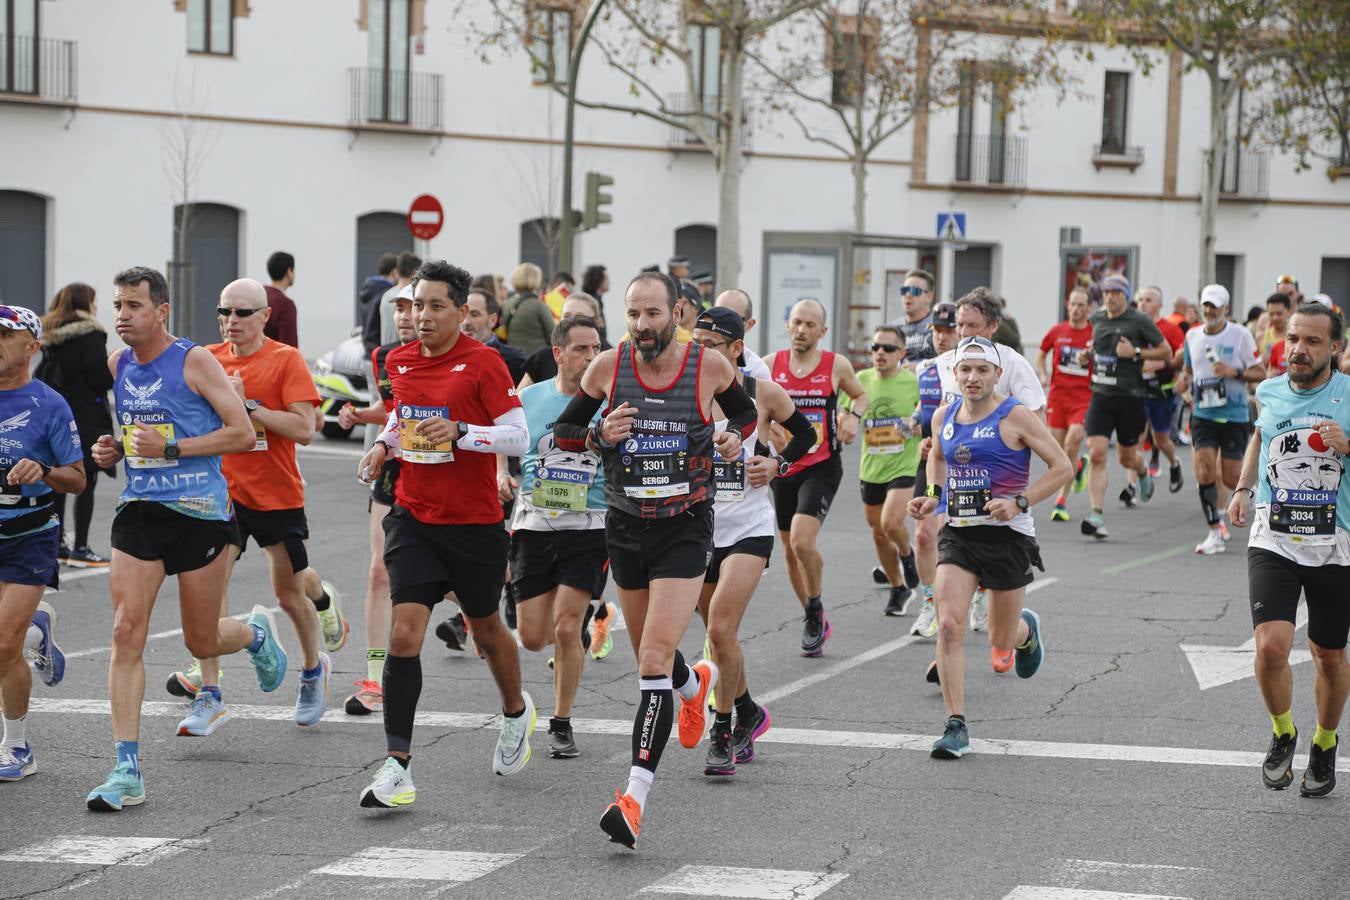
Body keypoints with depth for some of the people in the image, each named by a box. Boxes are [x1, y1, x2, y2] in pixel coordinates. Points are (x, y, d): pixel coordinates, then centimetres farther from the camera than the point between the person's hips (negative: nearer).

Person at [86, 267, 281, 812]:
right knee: (126, 635, -10)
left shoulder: (195, 362, -9)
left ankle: (257, 633, 45)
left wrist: (171, 448, -18)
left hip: (200, 513, -4)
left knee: (202, 642, 7)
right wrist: (111, 452, 4)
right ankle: (127, 771, -11)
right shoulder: (117, 366, 8)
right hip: (139, 512, 4)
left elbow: (243, 434, -11)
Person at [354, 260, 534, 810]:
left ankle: (516, 712, 47)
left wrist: (459, 431, -25)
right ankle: (398, 768, -14)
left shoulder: (482, 362, -11)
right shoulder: (399, 362, 5)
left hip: (474, 522, -3)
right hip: (413, 518, 3)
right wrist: (383, 446, 5)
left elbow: (518, 437, -13)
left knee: (486, 628, 16)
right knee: (404, 633, -11)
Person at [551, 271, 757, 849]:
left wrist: (734, 437, -8)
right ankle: (695, 683, 59)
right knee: (649, 654, 21)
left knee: (654, 658, -17)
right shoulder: (608, 367, -6)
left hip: (685, 528, -4)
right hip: (626, 525, 4)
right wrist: (598, 437, -16)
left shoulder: (710, 366, -8)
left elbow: (745, 411, 13)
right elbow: (563, 431, 5)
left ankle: (635, 795, -22)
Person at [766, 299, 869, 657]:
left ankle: (815, 611, 2)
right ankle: (815, 623, 29)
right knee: (790, 551, 10)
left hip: (822, 467, -3)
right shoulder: (770, 364, 0)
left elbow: (860, 394, 17)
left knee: (802, 541, -22)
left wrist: (853, 416, -4)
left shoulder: (836, 365, -2)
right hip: (782, 466, 3)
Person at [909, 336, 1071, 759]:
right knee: (948, 626, -16)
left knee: (1001, 641, 9)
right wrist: (934, 494, 8)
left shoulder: (1015, 417, -11)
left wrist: (1019, 502, -20)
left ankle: (1026, 631, 49)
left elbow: (1062, 467, -10)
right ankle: (956, 726, -12)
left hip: (1007, 535, -4)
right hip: (958, 533, 4)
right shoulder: (944, 416, 5)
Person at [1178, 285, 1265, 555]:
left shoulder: (1240, 335, -6)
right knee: (1204, 473, -11)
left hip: (1234, 416, -3)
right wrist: (1188, 382, 0)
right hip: (1203, 414, 3)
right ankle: (1215, 533, -4)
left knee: (1230, 478, 1)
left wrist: (1234, 372, -20)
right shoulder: (1192, 336, 6)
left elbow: (1260, 373, -4)